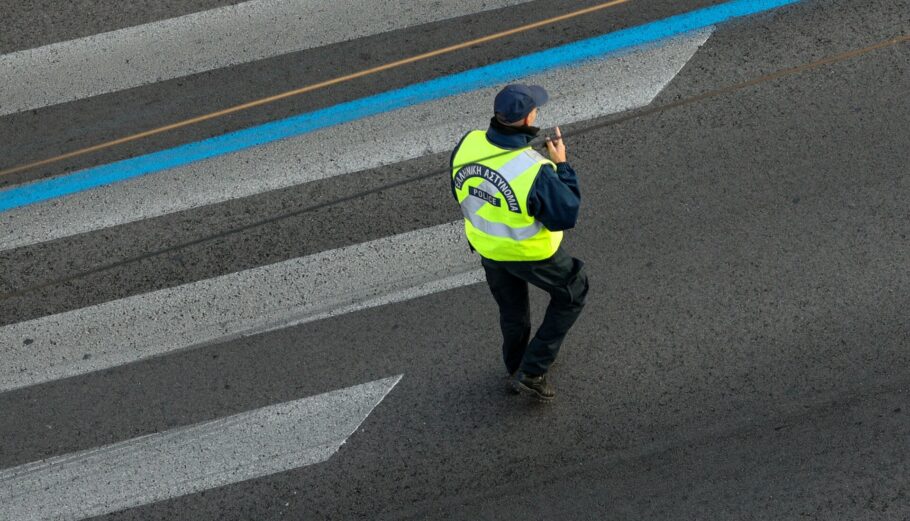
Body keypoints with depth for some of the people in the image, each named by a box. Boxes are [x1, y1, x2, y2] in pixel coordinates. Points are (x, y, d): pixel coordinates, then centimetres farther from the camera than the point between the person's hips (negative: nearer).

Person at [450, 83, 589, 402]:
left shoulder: (467, 146, -21)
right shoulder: (535, 171, -38)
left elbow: (459, 192, -2)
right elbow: (566, 216, -24)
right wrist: (561, 165, -17)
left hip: (487, 246, 6)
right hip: (531, 253, -5)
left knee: (511, 310, 30)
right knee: (572, 294, 23)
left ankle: (516, 368, 54)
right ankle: (531, 372, 23)